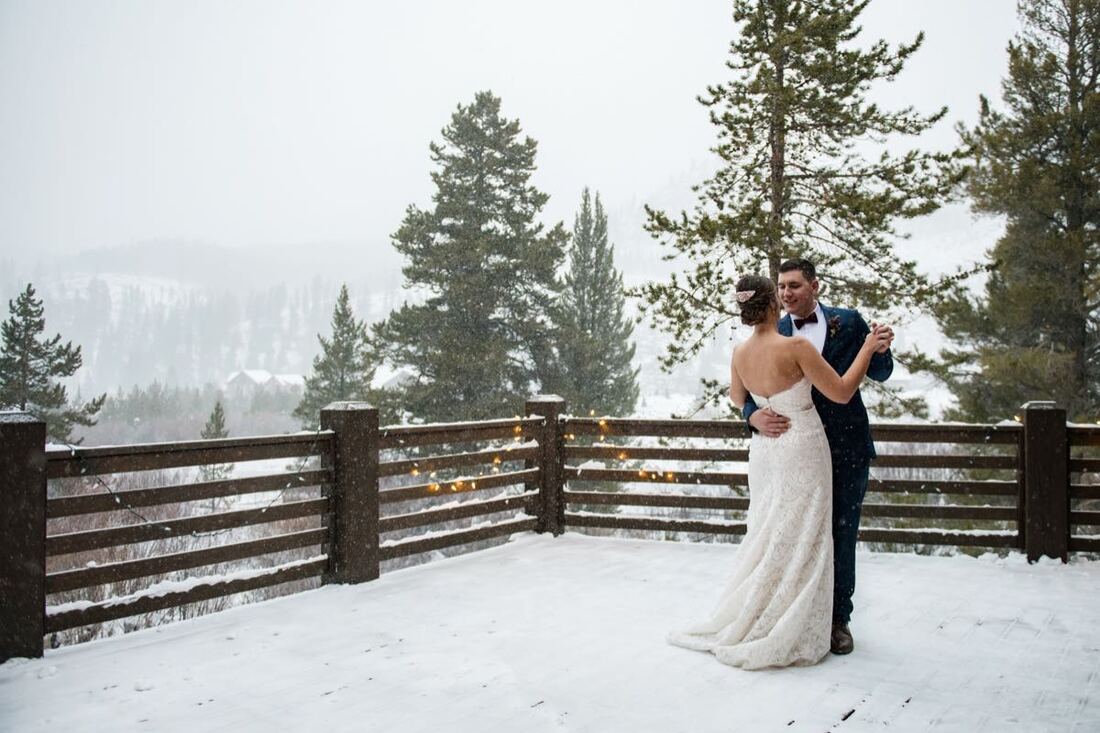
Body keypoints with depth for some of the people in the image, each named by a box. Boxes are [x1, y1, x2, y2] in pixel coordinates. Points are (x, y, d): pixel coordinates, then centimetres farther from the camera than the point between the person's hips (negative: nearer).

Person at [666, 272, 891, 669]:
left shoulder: (740, 354, -1)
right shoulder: (796, 347, -19)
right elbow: (841, 392, -13)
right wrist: (869, 347, -5)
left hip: (764, 449, 6)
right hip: (802, 450, -6)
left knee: (765, 538, 17)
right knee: (798, 543, 2)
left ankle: (738, 625, 23)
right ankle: (785, 637, 7)